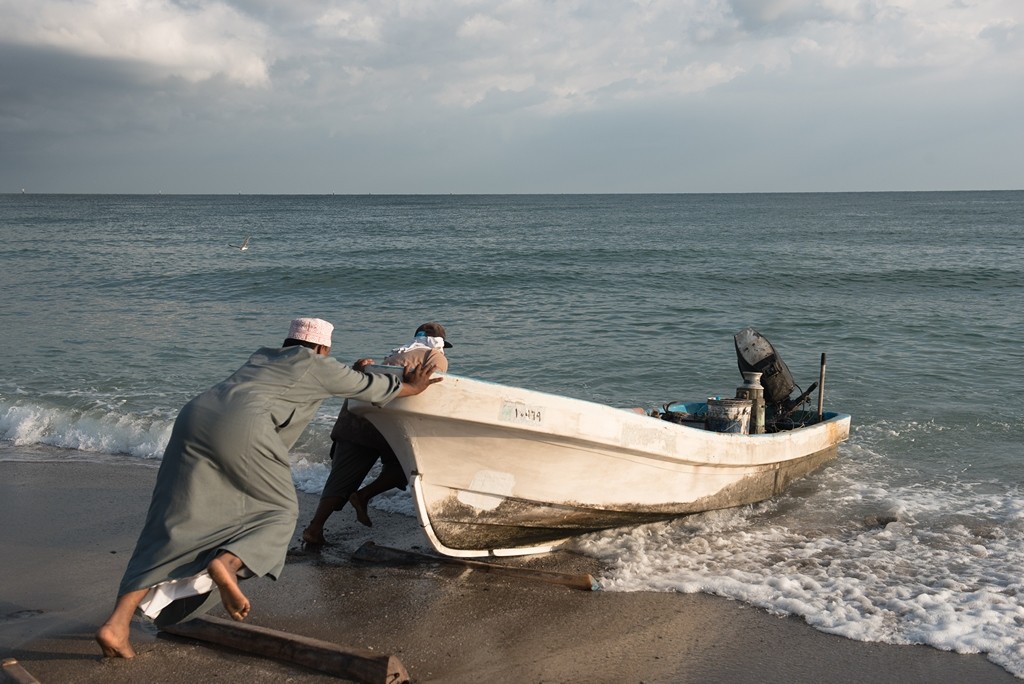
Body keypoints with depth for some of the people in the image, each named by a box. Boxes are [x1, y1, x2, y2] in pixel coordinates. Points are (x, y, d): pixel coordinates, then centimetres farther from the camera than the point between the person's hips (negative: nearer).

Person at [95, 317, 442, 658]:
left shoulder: (263, 356, 36)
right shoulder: (318, 366, 19)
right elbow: (375, 388, 32)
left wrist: (353, 371, 71)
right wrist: (412, 386, 52)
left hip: (194, 416, 7)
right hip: (242, 428, -6)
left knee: (175, 525, 3)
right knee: (280, 511, 12)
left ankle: (117, 624, -10)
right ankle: (225, 563, -18)